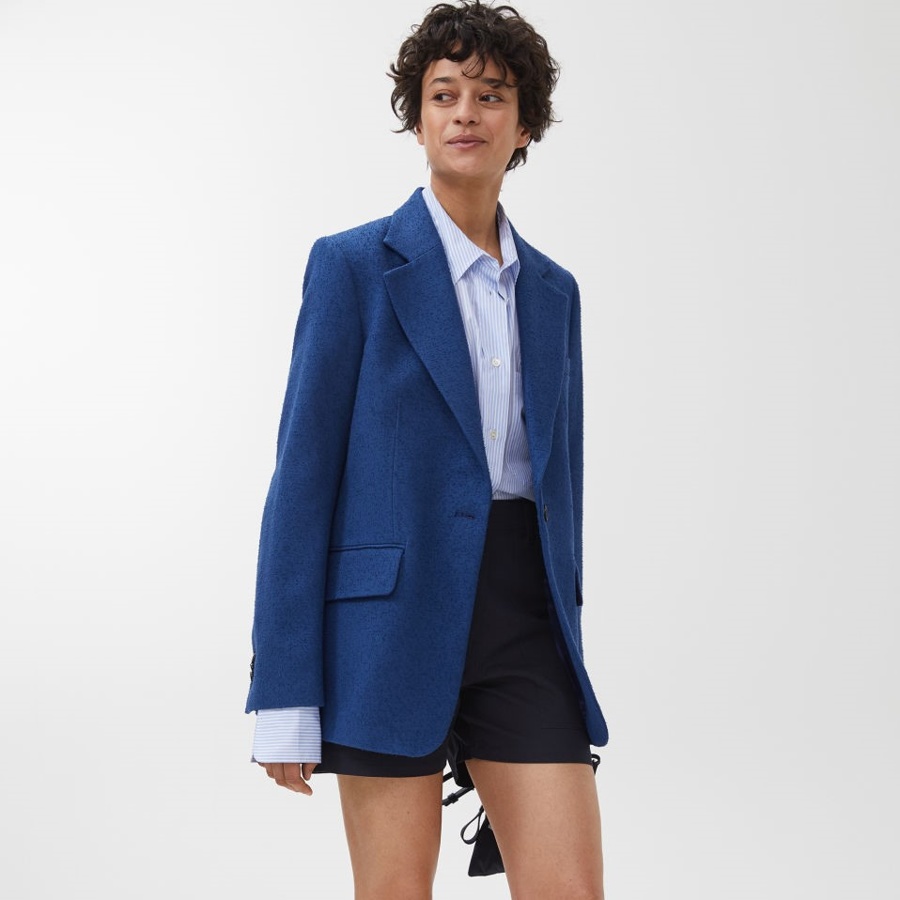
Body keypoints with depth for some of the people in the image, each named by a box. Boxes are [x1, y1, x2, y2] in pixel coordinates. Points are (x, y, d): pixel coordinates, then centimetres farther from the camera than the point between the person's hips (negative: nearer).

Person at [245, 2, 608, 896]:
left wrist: (563, 654, 16)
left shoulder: (552, 290, 14)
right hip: (393, 615, -4)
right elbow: (303, 474, -5)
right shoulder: (353, 264, -1)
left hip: (521, 620, 4)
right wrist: (284, 699, -10)